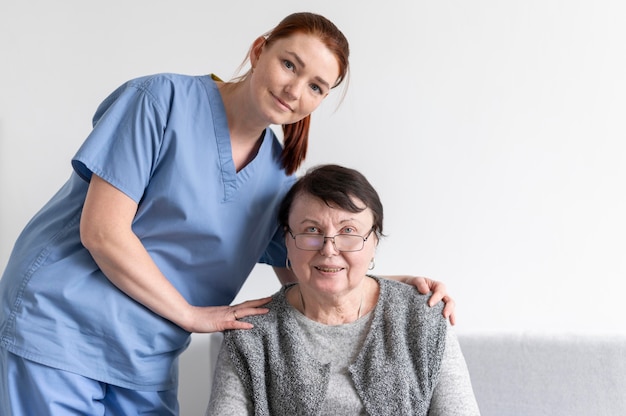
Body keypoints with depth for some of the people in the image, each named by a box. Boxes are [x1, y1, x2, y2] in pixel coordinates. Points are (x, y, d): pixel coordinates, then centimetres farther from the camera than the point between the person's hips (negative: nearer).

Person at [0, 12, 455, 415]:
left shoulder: (278, 173, 6)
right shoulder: (166, 99, -13)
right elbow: (101, 231, -17)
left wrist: (402, 283, -3)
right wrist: (192, 314, -10)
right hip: (58, 330, -5)